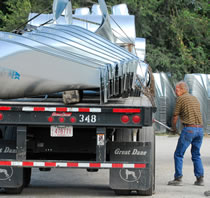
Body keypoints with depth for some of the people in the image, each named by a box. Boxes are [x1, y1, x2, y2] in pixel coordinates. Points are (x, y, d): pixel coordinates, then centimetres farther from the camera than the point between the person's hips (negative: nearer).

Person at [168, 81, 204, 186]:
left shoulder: (181, 99, -2)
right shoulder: (195, 99, 20)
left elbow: (175, 116, 1)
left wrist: (173, 127, 19)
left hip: (189, 129, -7)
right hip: (200, 129, 7)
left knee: (178, 154, 2)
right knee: (196, 155, 16)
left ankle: (178, 178, -1)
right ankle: (200, 178, 10)